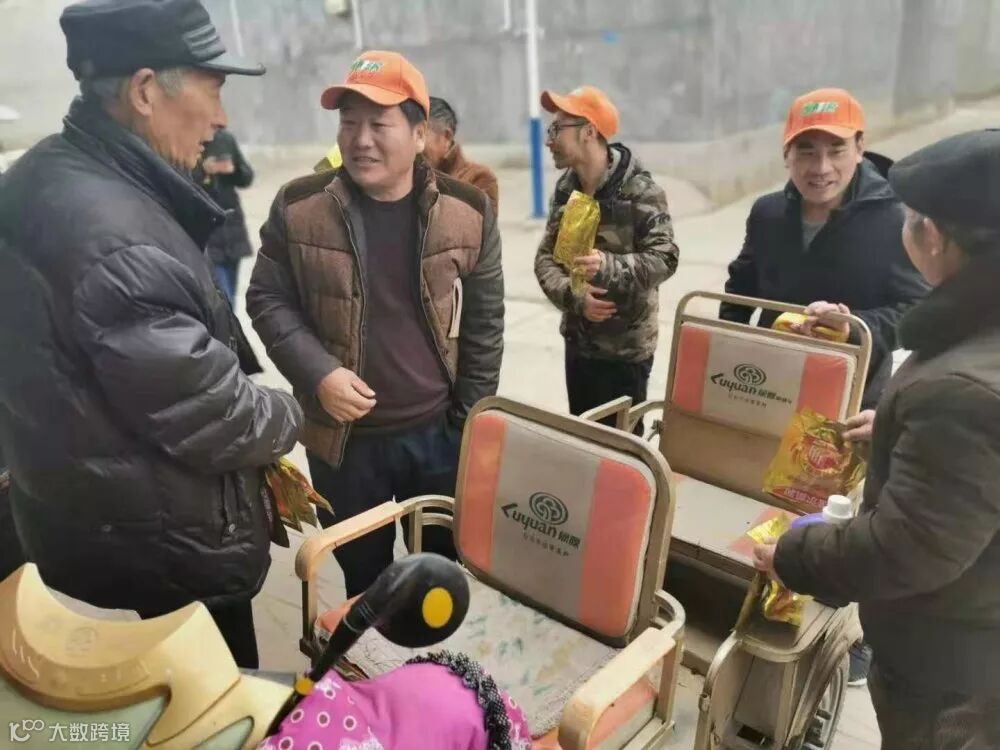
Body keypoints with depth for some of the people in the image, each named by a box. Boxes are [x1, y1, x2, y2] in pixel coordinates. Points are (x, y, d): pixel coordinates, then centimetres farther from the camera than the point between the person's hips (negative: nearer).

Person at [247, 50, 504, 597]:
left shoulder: (466, 212, -5)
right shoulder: (299, 207, -6)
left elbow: (484, 322, 0)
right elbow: (268, 299, 0)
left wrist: (470, 420, -1)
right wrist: (316, 372, -16)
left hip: (440, 433, 1)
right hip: (342, 437, 0)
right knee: (362, 576, 20)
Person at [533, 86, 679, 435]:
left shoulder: (639, 189, -14)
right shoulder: (565, 188, 5)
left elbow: (665, 257, -19)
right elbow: (545, 256, 0)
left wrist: (609, 266, -35)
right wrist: (575, 296, -18)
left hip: (626, 348, -6)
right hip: (578, 342, 6)